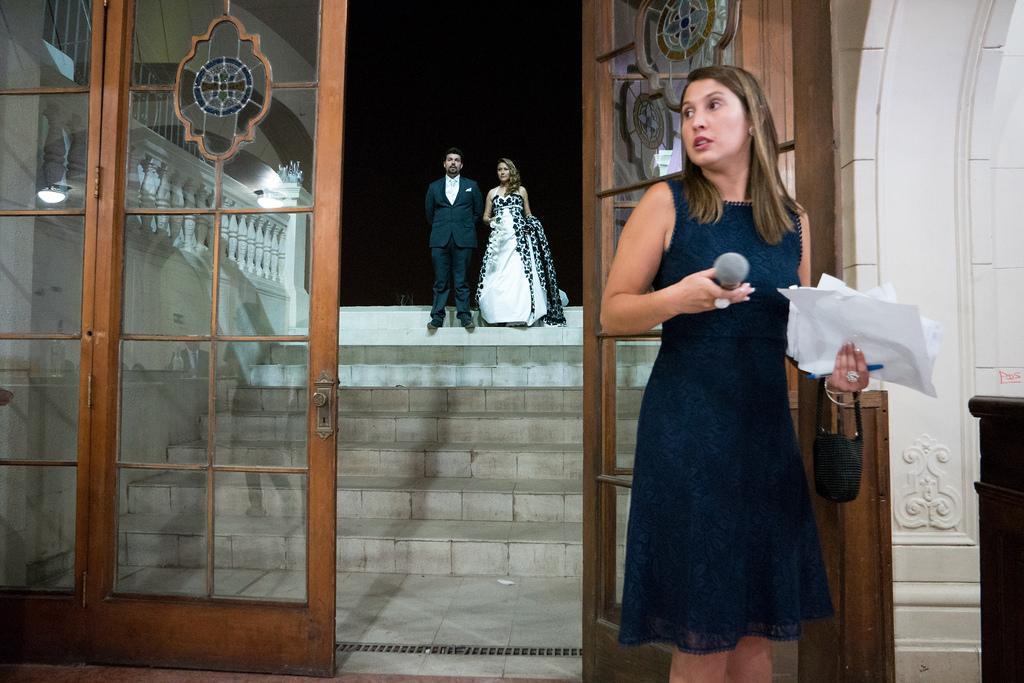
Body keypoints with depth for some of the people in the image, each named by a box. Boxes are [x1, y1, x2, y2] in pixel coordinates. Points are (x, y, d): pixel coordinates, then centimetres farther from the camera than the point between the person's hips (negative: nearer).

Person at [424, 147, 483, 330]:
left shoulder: (471, 186, 11)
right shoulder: (433, 187, 13)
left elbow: (478, 212, 16)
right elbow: (429, 214, 19)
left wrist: (465, 227, 13)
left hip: (463, 240, -1)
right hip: (440, 240, 1)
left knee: (461, 281, -1)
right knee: (440, 281, 0)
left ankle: (464, 316, 4)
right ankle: (437, 317, 3)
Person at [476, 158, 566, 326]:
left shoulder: (521, 190, 14)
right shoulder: (492, 192, 16)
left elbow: (528, 215, 18)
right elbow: (485, 217, 16)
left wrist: (529, 224, -2)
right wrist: (494, 220, -5)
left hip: (519, 236, -1)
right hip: (499, 237, 2)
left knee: (519, 273, -12)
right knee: (498, 275, -7)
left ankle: (519, 315, -12)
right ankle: (500, 315, -6)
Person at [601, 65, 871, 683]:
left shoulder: (794, 219, 9)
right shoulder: (667, 202, -2)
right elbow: (612, 313, -4)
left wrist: (833, 365, -2)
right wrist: (676, 298, -21)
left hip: (768, 430, 4)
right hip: (687, 430, -4)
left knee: (758, 629, 15)